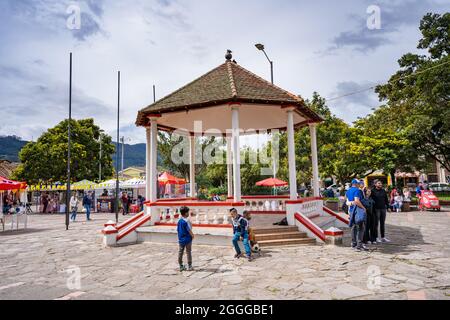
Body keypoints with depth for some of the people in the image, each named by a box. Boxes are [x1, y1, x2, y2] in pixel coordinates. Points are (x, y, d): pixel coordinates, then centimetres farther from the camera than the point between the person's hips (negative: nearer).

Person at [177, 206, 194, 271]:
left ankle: (181, 266, 18)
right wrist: (192, 236, -1)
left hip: (181, 240, 6)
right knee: (188, 253, 4)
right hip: (187, 239, -6)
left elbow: (177, 230, 8)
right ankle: (189, 266, 10)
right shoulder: (186, 221, -18)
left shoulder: (179, 221, 3)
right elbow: (189, 230, -16)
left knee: (180, 253, 10)